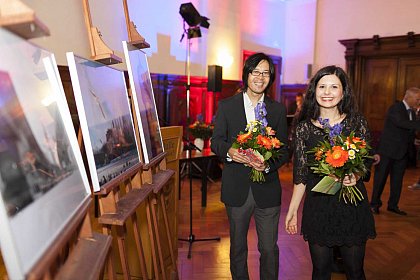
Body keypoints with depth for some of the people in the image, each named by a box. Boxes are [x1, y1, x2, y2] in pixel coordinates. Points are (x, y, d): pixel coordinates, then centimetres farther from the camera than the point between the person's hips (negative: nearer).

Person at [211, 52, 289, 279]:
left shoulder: (278, 110, 4)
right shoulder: (226, 105, 1)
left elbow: (284, 149, 3)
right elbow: (216, 141, 2)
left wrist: (268, 164, -18)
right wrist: (228, 151, -21)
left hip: (267, 189, 0)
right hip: (236, 188, 0)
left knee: (269, 248, 10)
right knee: (238, 246, 18)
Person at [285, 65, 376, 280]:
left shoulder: (357, 122, -3)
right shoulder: (304, 127, -2)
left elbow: (367, 162, 6)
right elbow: (300, 174, 2)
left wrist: (355, 176, -16)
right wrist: (292, 210, 2)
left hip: (352, 205, 0)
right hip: (317, 208, 1)